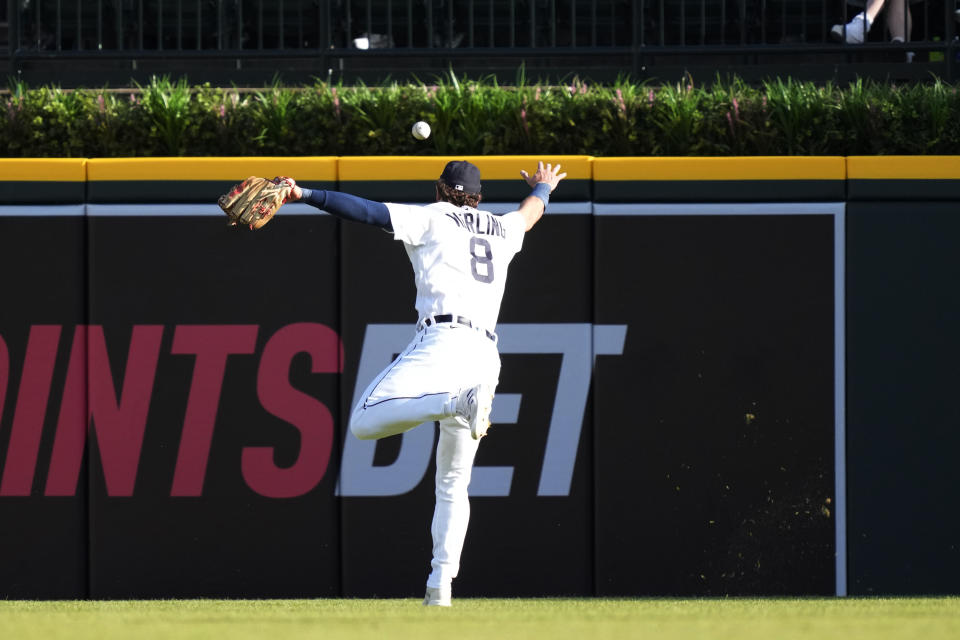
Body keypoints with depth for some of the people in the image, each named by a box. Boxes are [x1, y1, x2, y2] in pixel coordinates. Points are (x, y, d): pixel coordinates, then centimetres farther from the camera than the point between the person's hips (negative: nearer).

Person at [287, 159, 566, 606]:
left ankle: (461, 403, -40)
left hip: (442, 339, -6)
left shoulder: (432, 218, 9)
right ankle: (440, 586, 2)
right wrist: (543, 189, 70)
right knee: (453, 483, 12)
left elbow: (365, 211, 0)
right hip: (485, 355, 6)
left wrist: (304, 196, 1)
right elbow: (531, 211, 48)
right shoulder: (502, 231, 26)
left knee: (366, 421, -22)